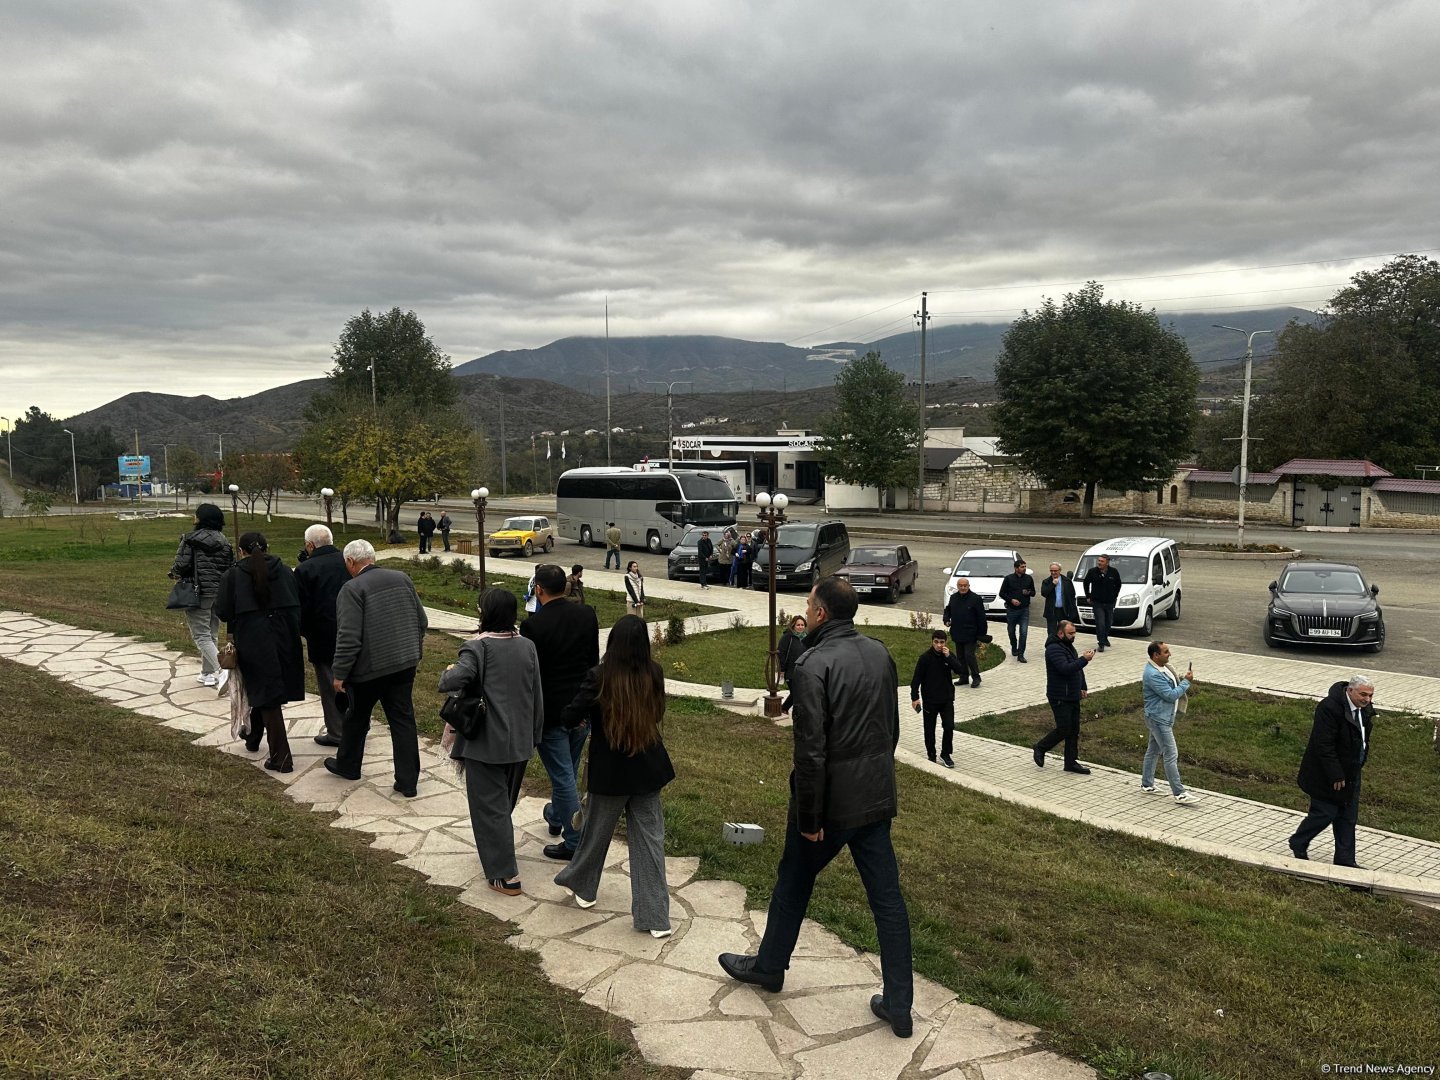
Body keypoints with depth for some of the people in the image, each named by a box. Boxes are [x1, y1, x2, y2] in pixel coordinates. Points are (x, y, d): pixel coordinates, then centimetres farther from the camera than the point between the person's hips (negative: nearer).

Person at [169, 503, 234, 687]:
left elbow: (181, 565, -13)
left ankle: (220, 671, -19)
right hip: (219, 593, 6)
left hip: (199, 593, -6)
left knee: (201, 636, -3)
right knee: (211, 634, 16)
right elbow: (232, 567, 5)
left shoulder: (190, 540, -10)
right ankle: (207, 673, 23)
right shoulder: (224, 541, 6)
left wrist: (174, 572, 9)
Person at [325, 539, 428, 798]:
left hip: (370, 668, -5)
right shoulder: (402, 579, 4)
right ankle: (408, 782, 9)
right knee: (403, 720, 8)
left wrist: (339, 673, -11)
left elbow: (349, 637, -19)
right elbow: (421, 621, 9)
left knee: (357, 718, 18)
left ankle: (348, 765, 39)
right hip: (404, 664, 5)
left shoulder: (352, 589, -15)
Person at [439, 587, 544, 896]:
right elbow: (537, 697, 6)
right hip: (520, 742, 6)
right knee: (506, 801, 22)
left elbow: (454, 680, -31)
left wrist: (446, 674, -7)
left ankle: (505, 875, 6)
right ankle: (494, 850, 42)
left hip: (485, 744, -6)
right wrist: (534, 736, 16)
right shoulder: (527, 647, 1)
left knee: (490, 807, 4)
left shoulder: (478, 647, -16)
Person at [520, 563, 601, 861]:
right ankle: (556, 816, 47)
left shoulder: (533, 625, -19)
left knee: (562, 776, 3)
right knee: (568, 770, 24)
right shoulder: (587, 615, -4)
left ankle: (575, 841, 9)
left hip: (550, 711, -6)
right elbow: (594, 660, 6)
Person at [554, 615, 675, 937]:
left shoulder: (599, 677, -20)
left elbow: (570, 717, -14)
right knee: (649, 838, 8)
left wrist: (586, 719, 7)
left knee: (597, 832, 20)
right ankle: (655, 917, 9)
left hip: (610, 771, -2)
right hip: (648, 769, 3)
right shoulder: (654, 675, -9)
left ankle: (582, 886, 43)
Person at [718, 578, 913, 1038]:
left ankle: (768, 966, 37)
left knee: (793, 883, 17)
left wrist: (808, 816, -14)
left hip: (831, 799, -6)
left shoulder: (814, 664, -20)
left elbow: (811, 748, -22)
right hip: (877, 797, 6)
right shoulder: (880, 654, 3)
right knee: (887, 897, 10)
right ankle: (899, 1006, 16)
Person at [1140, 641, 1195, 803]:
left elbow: (1171, 686, 24)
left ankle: (1147, 785, 28)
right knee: (1171, 755, -8)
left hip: (1161, 717, 11)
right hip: (1159, 719, -11)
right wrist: (1186, 682, -16)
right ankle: (1179, 793, -4)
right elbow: (1171, 695, -23)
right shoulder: (1153, 674, -26)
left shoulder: (1162, 667, 8)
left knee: (1153, 751, 18)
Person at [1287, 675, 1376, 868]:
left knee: (1348, 817, 12)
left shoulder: (1365, 708, 0)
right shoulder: (1329, 708, -27)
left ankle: (1345, 860, 22)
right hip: (1327, 775, -8)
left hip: (1350, 773, 8)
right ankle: (1297, 845, 22)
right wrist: (1336, 776, -23)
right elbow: (1324, 746, -26)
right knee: (1325, 814, 0)